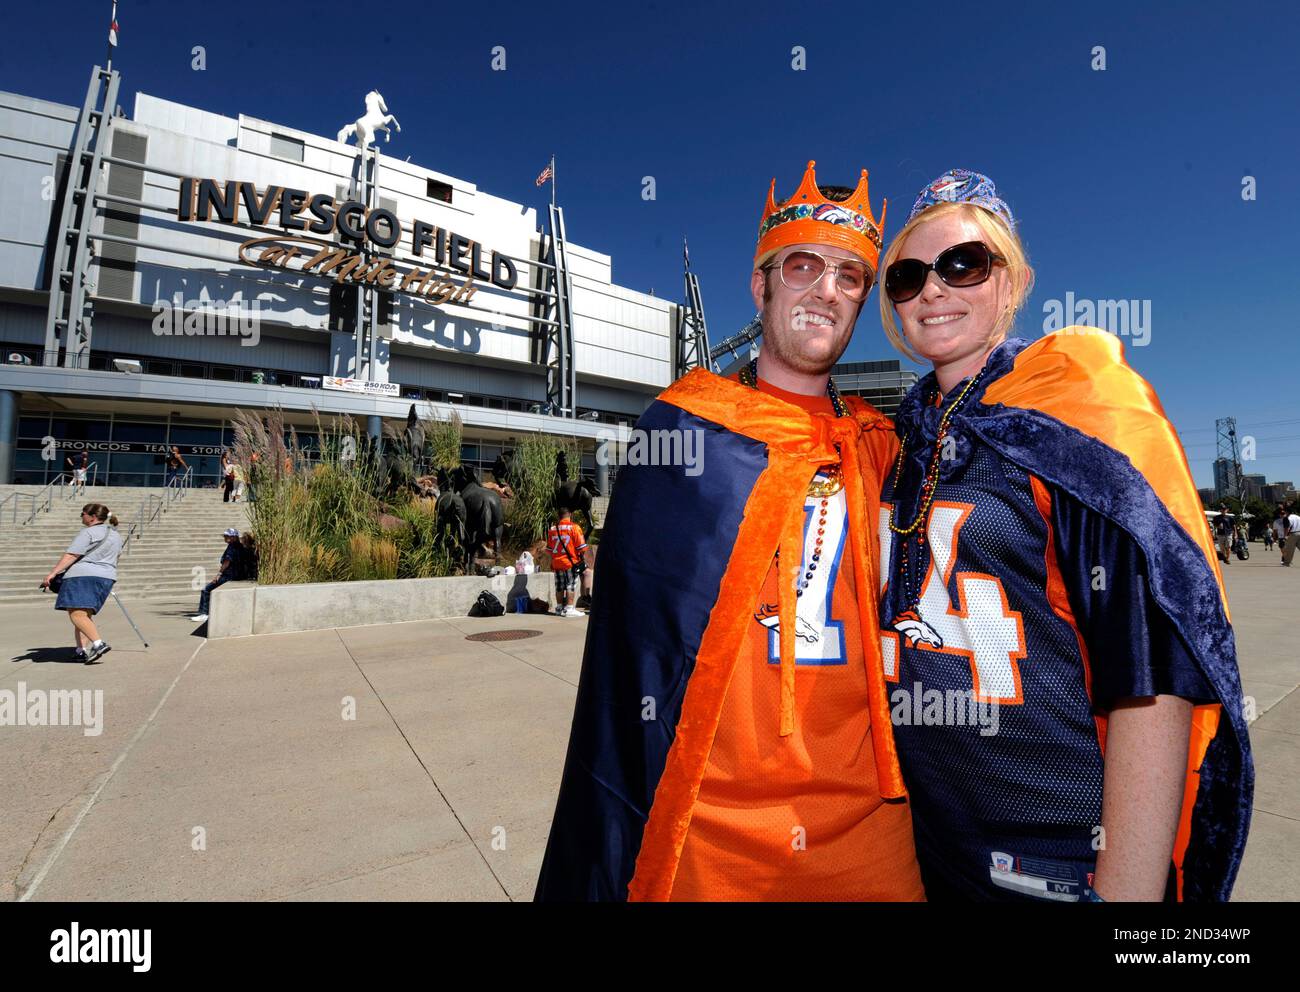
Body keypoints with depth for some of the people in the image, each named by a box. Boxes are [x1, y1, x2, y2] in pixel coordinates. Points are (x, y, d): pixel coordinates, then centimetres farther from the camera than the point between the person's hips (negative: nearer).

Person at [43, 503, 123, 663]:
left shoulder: (88, 532, -7)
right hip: (106, 577, 9)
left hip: (83, 575, -9)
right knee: (85, 614, 13)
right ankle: (82, 650, 7)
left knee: (76, 614, -13)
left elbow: (71, 555, -15)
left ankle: (98, 644, -28)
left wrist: (52, 573, -17)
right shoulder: (116, 535, 19)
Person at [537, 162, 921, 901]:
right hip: (708, 825, -3)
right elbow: (633, 647, -9)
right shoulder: (685, 426, -8)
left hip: (865, 819, 4)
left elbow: (887, 616, 14)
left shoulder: (877, 445, 5)